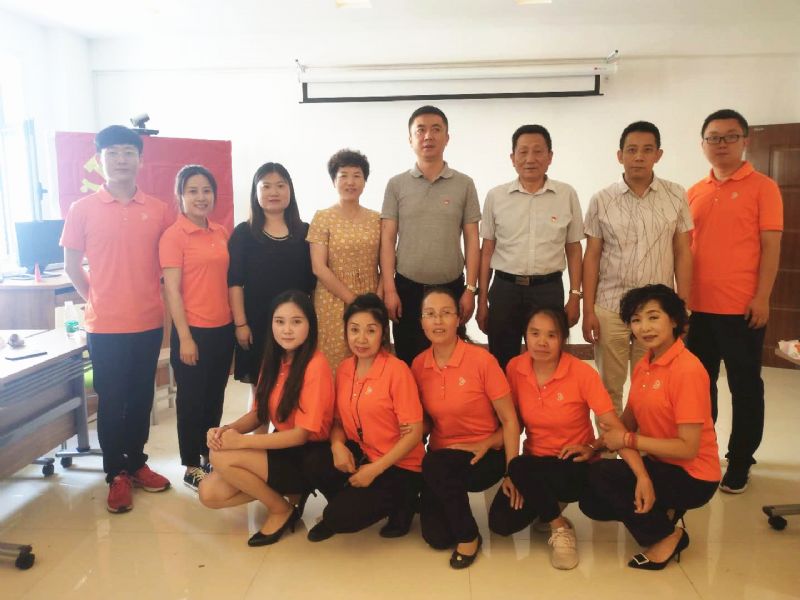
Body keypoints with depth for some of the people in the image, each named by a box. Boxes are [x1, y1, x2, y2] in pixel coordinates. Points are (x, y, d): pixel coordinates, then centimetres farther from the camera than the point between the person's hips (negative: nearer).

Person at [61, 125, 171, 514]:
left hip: (149, 323, 2)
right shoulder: (83, 209, -2)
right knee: (112, 401, 8)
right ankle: (116, 474, 22)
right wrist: (97, 301, 3)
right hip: (106, 326, -2)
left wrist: (156, 300, 4)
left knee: (141, 397, 14)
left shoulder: (158, 210, 2)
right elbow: (72, 266, 4)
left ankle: (136, 463, 30)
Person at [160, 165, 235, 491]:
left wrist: (237, 322, 10)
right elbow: (172, 291, -12)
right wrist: (185, 338, -14)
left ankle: (209, 454, 33)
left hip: (223, 328, 6)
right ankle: (192, 466, 22)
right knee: (191, 398, 8)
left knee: (215, 396, 16)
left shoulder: (221, 233, 8)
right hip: (194, 330, -6)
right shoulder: (173, 236, -9)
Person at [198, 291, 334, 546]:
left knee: (221, 457, -21)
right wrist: (226, 429, -14)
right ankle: (289, 490, 8)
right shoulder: (274, 360, 4)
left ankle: (282, 509, 0)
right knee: (209, 493, -4)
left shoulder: (315, 366, -22)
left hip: (308, 457, -8)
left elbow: (301, 434, -21)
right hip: (282, 448, 8)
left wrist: (242, 441, -24)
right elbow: (259, 413, 6)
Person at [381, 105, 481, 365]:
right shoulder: (396, 185, 3)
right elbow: (387, 240, 1)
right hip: (407, 288, 0)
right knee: (407, 361, 7)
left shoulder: (464, 184, 3)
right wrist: (389, 290, -6)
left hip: (451, 288, 0)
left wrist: (470, 289, -2)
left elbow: (472, 241, 3)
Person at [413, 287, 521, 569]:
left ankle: (469, 536, -10)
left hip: (484, 456, -4)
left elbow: (509, 420, -11)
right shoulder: (418, 366, -2)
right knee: (436, 536, -11)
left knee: (435, 465, -34)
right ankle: (451, 500, 23)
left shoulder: (481, 359, -15)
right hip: (441, 456, 4)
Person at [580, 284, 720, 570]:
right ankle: (661, 512, 17)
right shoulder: (643, 366, 2)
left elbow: (688, 448, -24)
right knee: (591, 502, 2)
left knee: (600, 474, -23)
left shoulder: (687, 369, -23)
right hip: (660, 464, 8)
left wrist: (629, 440, -21)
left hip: (692, 477, -8)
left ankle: (666, 536, -4)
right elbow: (627, 423, 8)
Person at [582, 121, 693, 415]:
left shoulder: (676, 196, 3)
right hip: (609, 307, 0)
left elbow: (683, 253, 5)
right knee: (608, 387, 8)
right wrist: (588, 310, -2)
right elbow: (591, 257, 2)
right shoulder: (601, 200, 1)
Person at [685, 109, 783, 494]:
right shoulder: (694, 193, 11)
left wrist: (761, 297, -14)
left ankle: (739, 461, 19)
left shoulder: (762, 187, -2)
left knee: (744, 386, 7)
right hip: (698, 306, 5)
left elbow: (770, 246, -7)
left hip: (741, 307, -4)